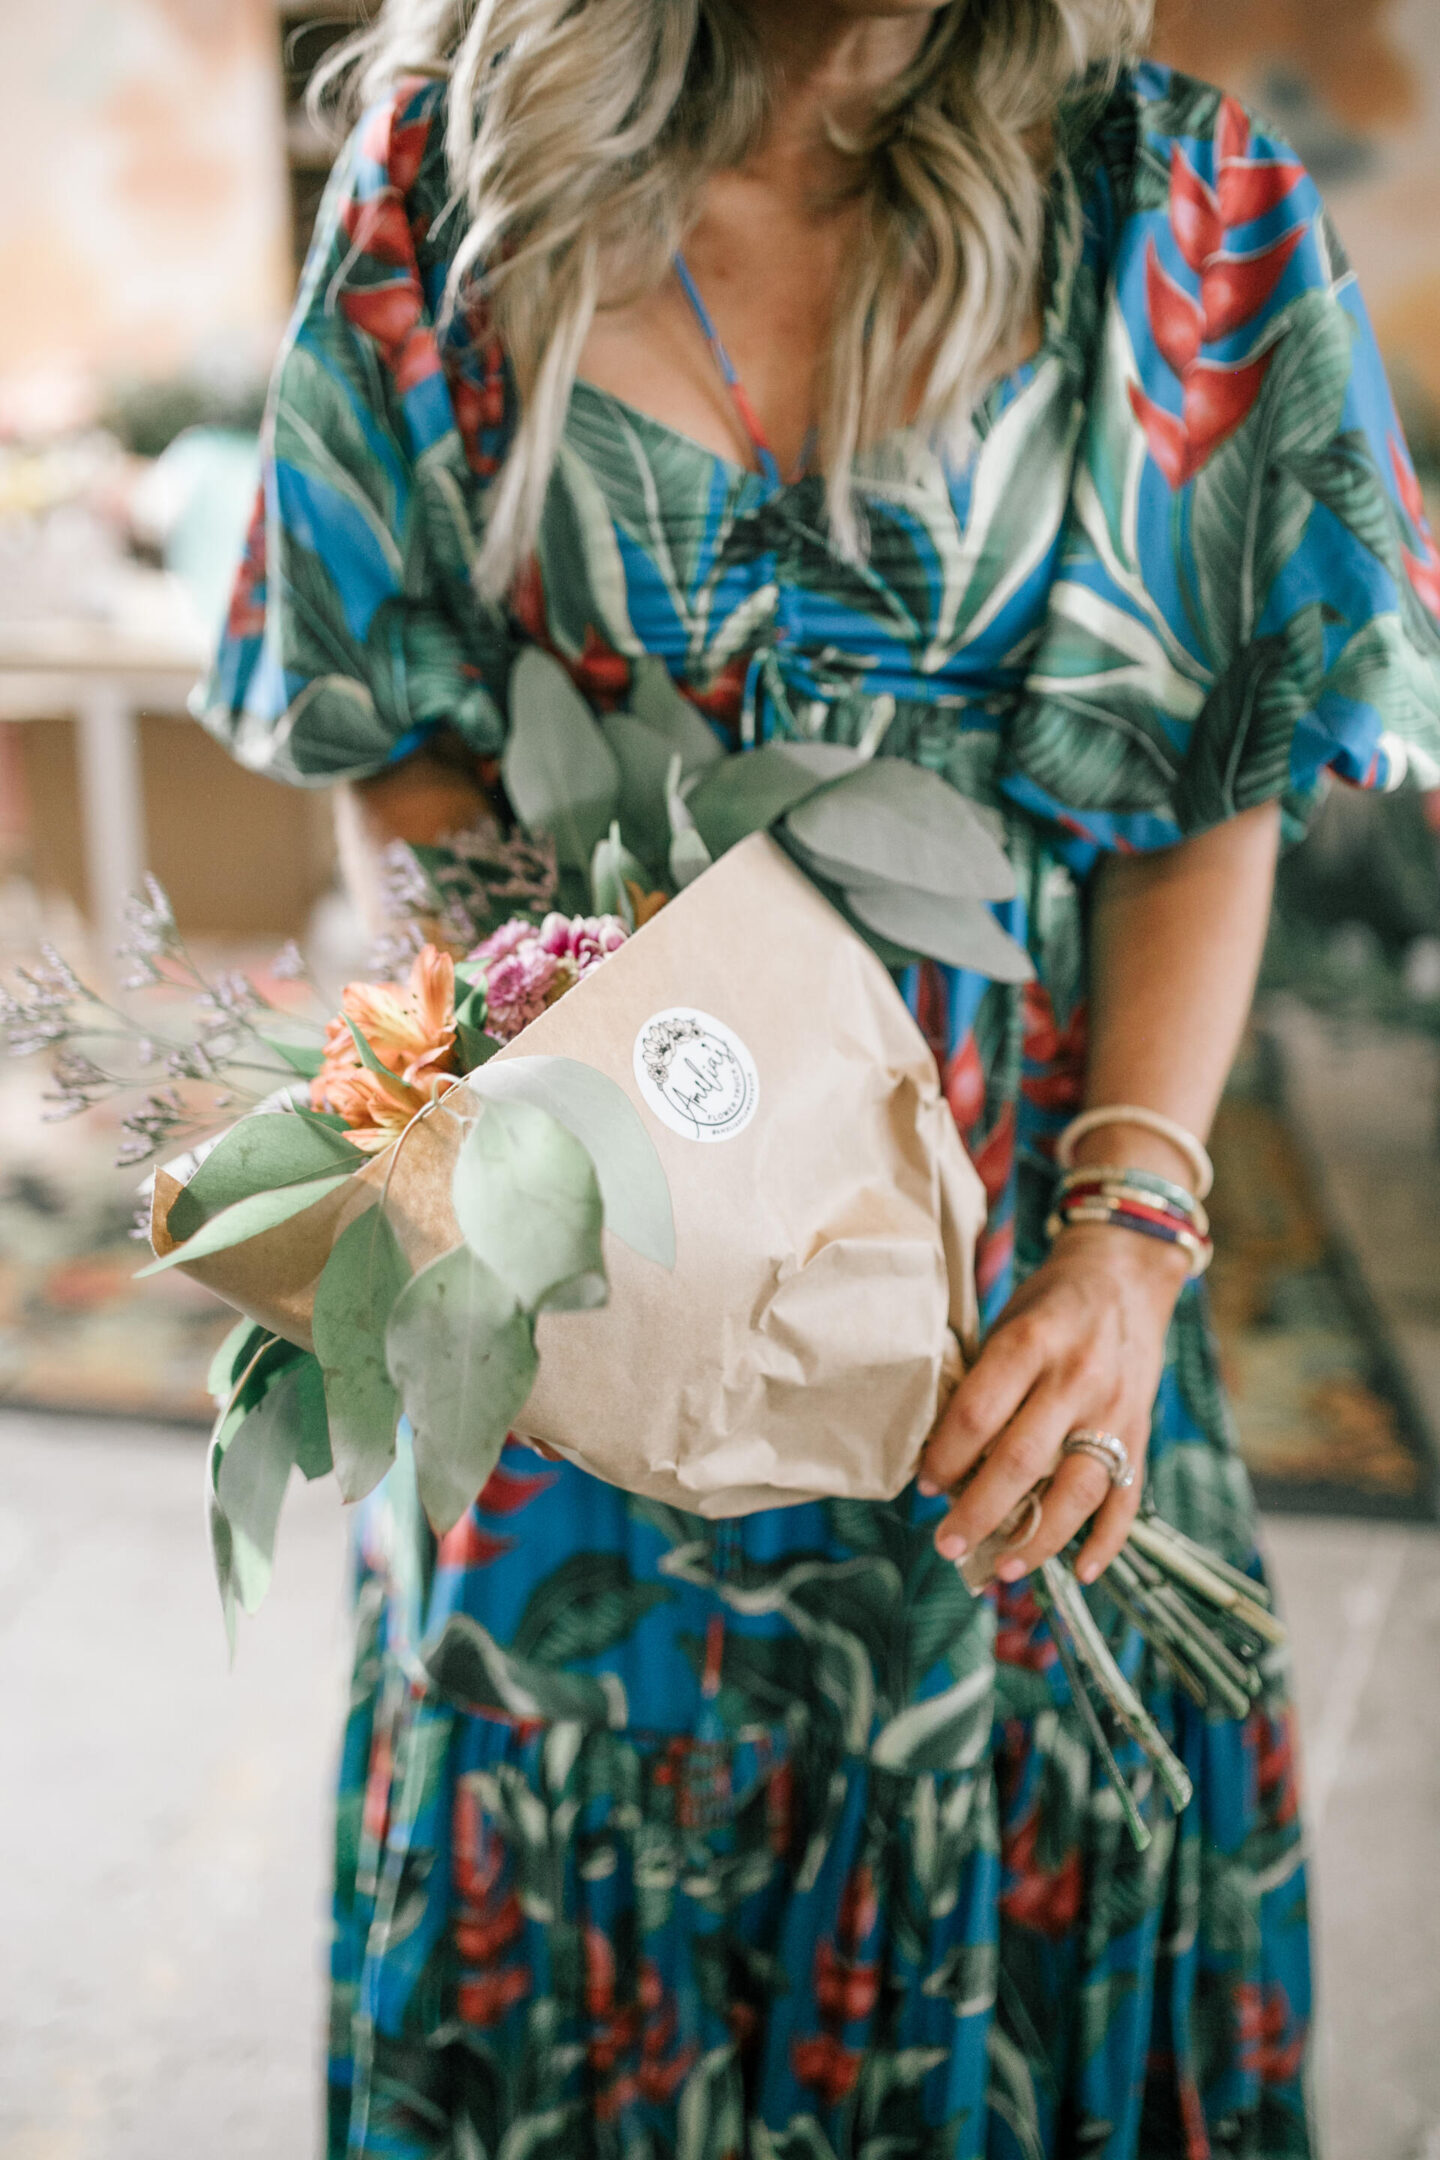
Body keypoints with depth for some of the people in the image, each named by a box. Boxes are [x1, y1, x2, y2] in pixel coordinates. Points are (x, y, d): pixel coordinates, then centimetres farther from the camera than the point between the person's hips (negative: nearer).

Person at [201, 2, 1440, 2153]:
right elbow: (400, 751, 0)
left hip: (1013, 1230, 0)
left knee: (1000, 1844, 16)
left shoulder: (1179, 215, -3)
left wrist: (1132, 1227, -15)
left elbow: (1222, 782, -3)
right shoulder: (445, 173, -2)